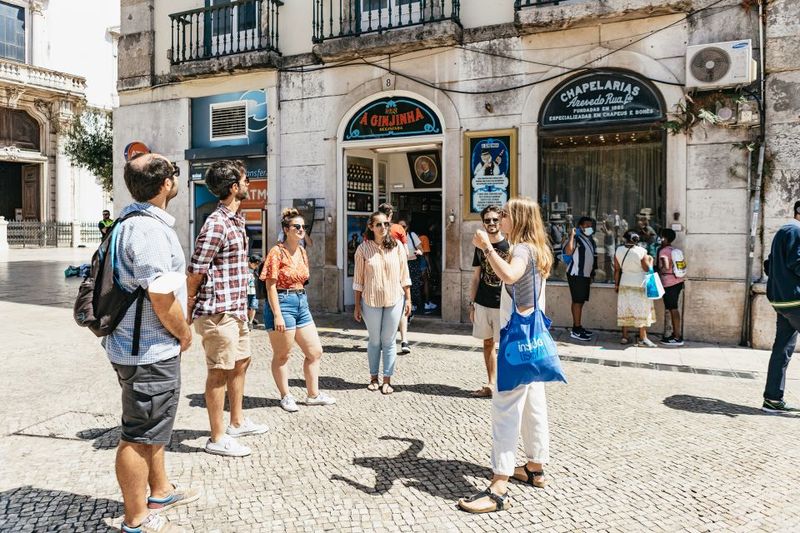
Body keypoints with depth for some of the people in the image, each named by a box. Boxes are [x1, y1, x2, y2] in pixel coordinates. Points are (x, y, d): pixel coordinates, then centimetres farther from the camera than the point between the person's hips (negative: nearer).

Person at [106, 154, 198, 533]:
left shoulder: (133, 220, 10)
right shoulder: (149, 229, -24)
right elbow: (162, 298, -26)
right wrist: (184, 334, -9)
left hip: (136, 344, 10)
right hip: (151, 352, -10)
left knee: (150, 426, 23)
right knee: (140, 435, 4)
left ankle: (161, 492, 41)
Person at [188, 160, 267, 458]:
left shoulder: (237, 220, 12)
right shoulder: (216, 224, -19)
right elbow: (196, 271, -18)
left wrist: (243, 305, 16)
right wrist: (191, 308, -7)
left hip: (237, 310, 10)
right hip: (218, 312, -10)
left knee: (240, 363, 20)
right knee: (219, 373, 1)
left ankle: (237, 422, 37)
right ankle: (217, 439, 15)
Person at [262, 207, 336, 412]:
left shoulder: (302, 252, 10)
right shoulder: (277, 252, -12)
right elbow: (271, 286, -15)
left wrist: (302, 301, 17)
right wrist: (277, 315, -19)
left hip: (301, 303, 8)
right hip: (282, 303, -8)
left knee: (315, 351, 10)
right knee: (282, 355, 7)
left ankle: (313, 395, 23)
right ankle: (286, 396, 22)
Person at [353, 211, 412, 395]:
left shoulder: (397, 246, 0)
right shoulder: (363, 249, -3)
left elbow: (404, 276, 4)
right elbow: (358, 280, 0)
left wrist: (408, 299, 2)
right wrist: (357, 305, 0)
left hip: (394, 300, 1)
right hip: (371, 301, 0)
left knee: (389, 341, 7)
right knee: (374, 340, 11)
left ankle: (387, 380, 16)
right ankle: (374, 378, 24)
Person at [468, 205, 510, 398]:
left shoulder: (509, 246, -5)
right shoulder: (480, 246, 8)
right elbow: (475, 278, 12)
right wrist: (471, 304, 9)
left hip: (503, 305, -5)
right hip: (482, 304, 5)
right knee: (487, 343, 11)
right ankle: (491, 385, 21)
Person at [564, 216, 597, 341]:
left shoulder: (591, 240, 17)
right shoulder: (576, 238, -10)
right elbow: (568, 251, -28)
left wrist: (592, 274, 22)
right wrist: (571, 235, -26)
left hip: (586, 275, 9)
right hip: (576, 274, -9)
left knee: (581, 301, 10)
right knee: (577, 301, -10)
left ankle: (578, 327, 17)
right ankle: (576, 330, -9)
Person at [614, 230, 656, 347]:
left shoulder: (618, 251, -3)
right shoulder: (641, 252, -15)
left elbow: (617, 270, 3)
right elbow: (648, 269, -9)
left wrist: (616, 284, 12)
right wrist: (650, 260, 10)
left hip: (624, 284, 4)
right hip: (639, 285, -4)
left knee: (625, 310, 10)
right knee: (641, 311, 2)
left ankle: (624, 336, 14)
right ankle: (643, 338, 3)